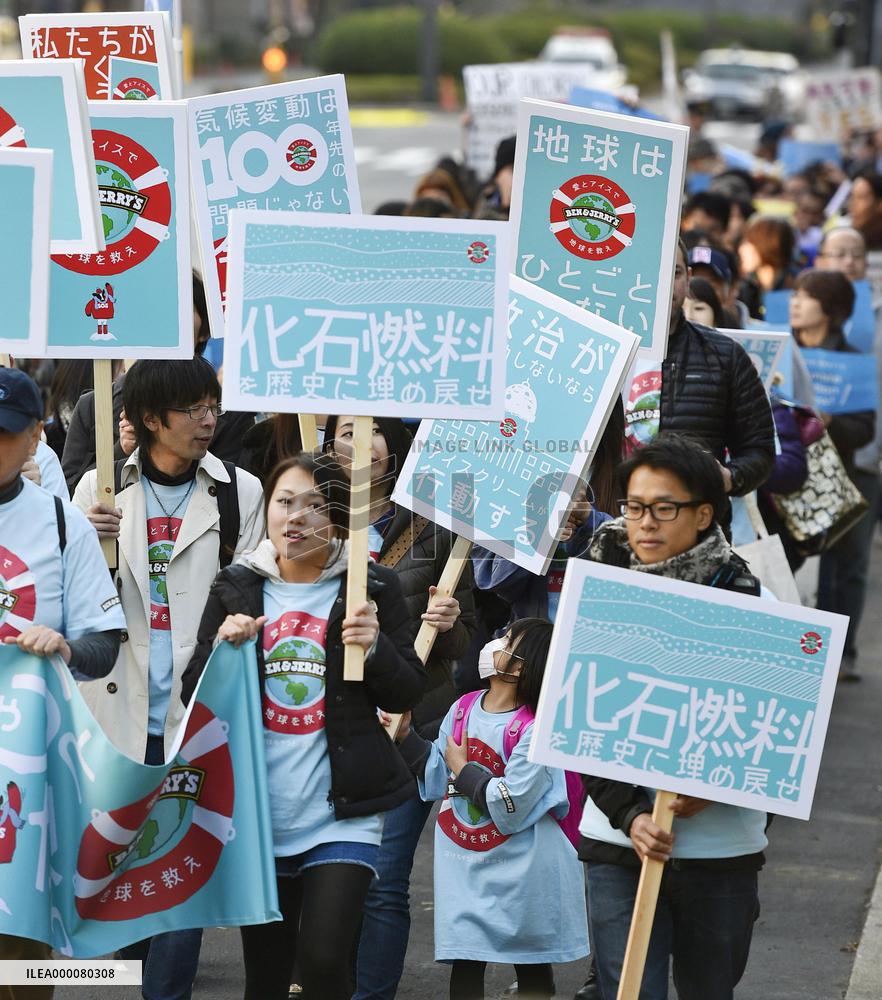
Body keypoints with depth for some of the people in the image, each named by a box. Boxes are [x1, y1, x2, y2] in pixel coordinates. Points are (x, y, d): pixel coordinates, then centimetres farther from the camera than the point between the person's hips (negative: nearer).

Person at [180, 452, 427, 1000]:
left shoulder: (373, 588, 1)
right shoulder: (235, 589, 7)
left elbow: (408, 693, 3)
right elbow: (194, 694, 7)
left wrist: (375, 648, -16)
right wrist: (224, 647, -12)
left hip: (342, 815, -3)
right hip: (258, 811, 3)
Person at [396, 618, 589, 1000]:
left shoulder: (535, 730, -20)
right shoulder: (463, 710, 2)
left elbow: (509, 807, -24)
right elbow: (439, 776, 6)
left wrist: (462, 769, -14)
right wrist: (406, 735, -4)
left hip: (521, 875, -6)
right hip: (466, 868, 6)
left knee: (532, 968, 10)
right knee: (465, 964, 6)